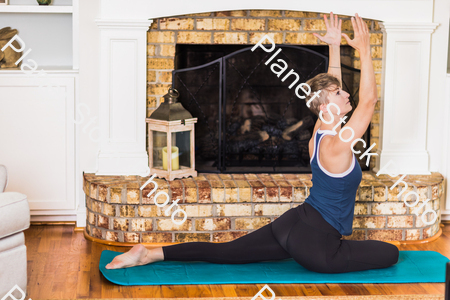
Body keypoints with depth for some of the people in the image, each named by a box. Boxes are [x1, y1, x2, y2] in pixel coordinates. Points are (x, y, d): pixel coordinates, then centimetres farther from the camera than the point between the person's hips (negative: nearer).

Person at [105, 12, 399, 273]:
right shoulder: (337, 147, -21)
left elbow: (330, 86, 15)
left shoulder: (319, 133, 4)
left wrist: (335, 47, 10)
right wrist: (364, 52, -23)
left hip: (292, 225, 8)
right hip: (314, 245, -8)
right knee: (390, 254, 1)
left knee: (224, 252, 10)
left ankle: (149, 253, 1)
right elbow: (368, 100, -25)